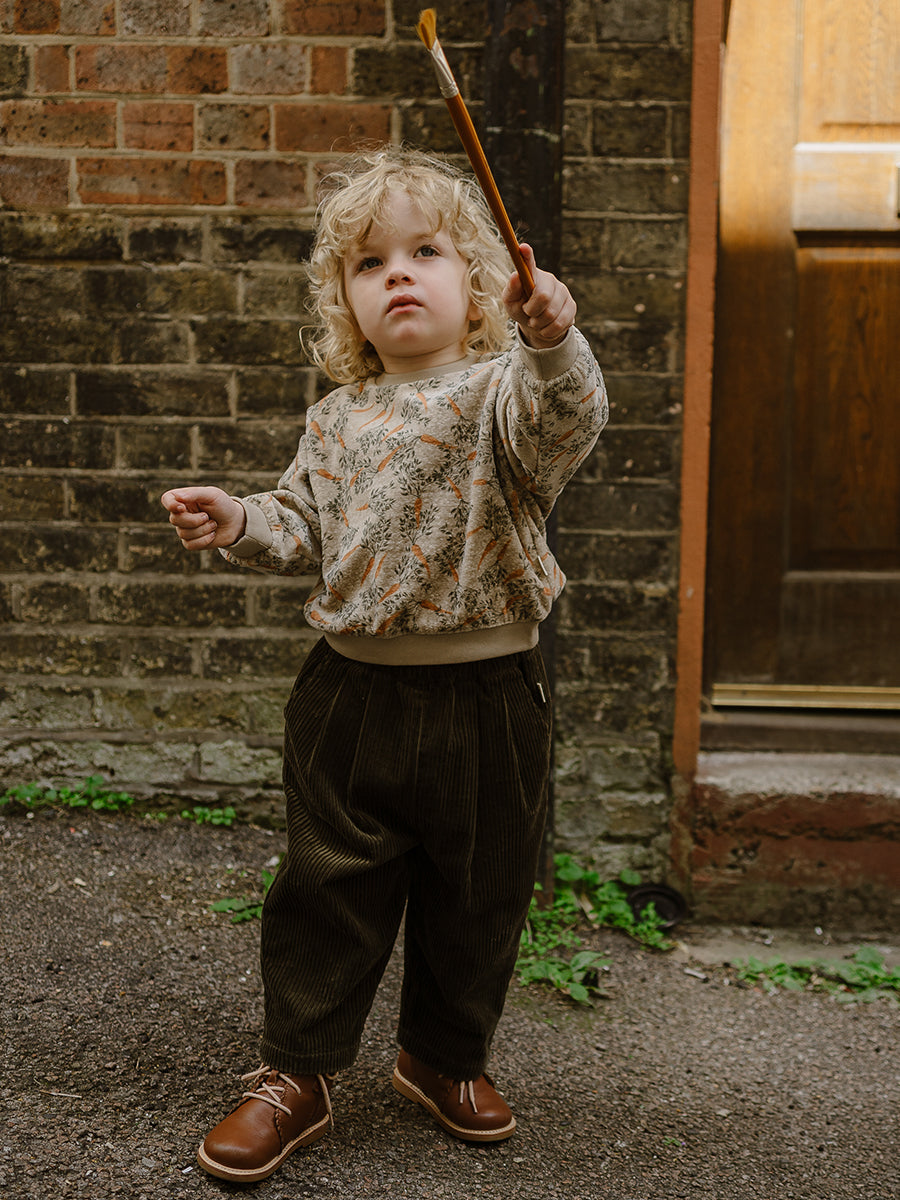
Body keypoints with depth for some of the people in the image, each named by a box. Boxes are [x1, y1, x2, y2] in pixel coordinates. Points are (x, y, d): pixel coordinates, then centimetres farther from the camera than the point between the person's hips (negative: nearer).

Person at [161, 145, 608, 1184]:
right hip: (355, 692, 3)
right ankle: (296, 1071, 25)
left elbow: (570, 424, -27)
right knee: (328, 886, 9)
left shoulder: (501, 391, -6)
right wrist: (238, 524, -5)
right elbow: (306, 528, 13)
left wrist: (553, 341, -45)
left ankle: (446, 1056, 36)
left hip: (486, 698, -2)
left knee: (477, 895, 13)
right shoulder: (341, 419, 7)